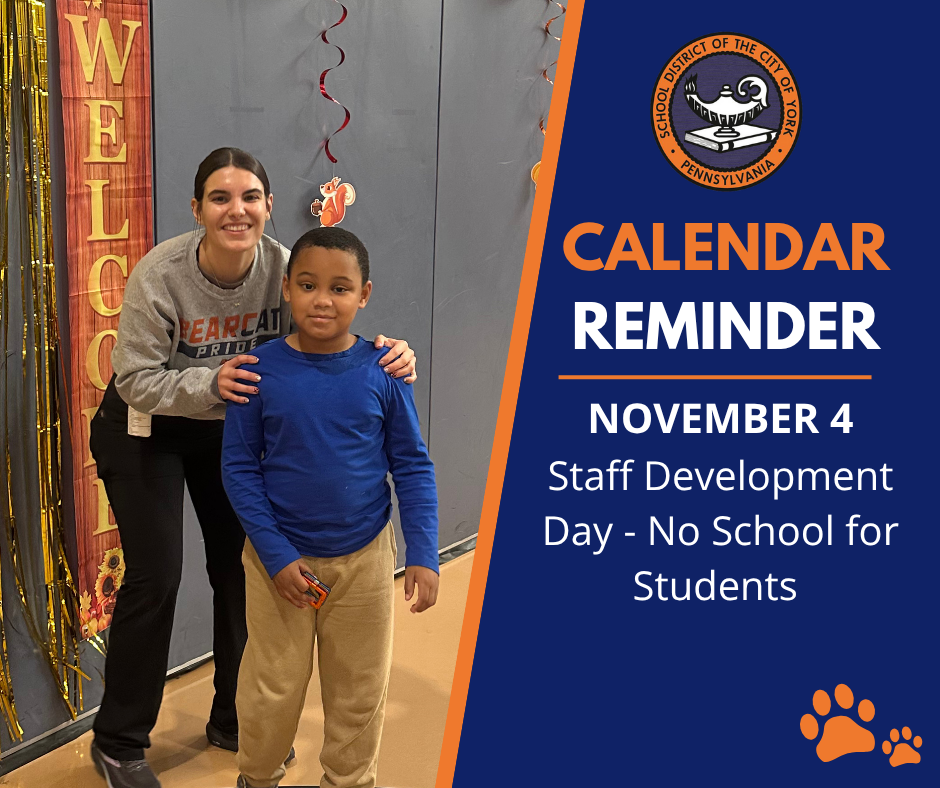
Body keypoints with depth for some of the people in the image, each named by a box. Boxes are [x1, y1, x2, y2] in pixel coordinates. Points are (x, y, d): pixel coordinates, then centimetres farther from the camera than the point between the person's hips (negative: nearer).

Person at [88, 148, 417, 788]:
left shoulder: (283, 268, -19)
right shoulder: (160, 274, -28)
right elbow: (135, 380, -25)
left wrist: (383, 355, -40)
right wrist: (210, 383, -42)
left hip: (230, 425, 4)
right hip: (148, 429, -4)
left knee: (241, 566, 7)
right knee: (156, 575, -7)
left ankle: (234, 720, 28)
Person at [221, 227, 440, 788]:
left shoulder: (381, 370, -10)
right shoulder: (262, 370, -12)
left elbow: (413, 467, -4)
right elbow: (239, 467, -7)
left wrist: (423, 555, -9)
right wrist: (276, 556, -12)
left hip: (364, 560, 1)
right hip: (280, 559, 0)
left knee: (360, 692, 16)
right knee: (273, 692, 13)